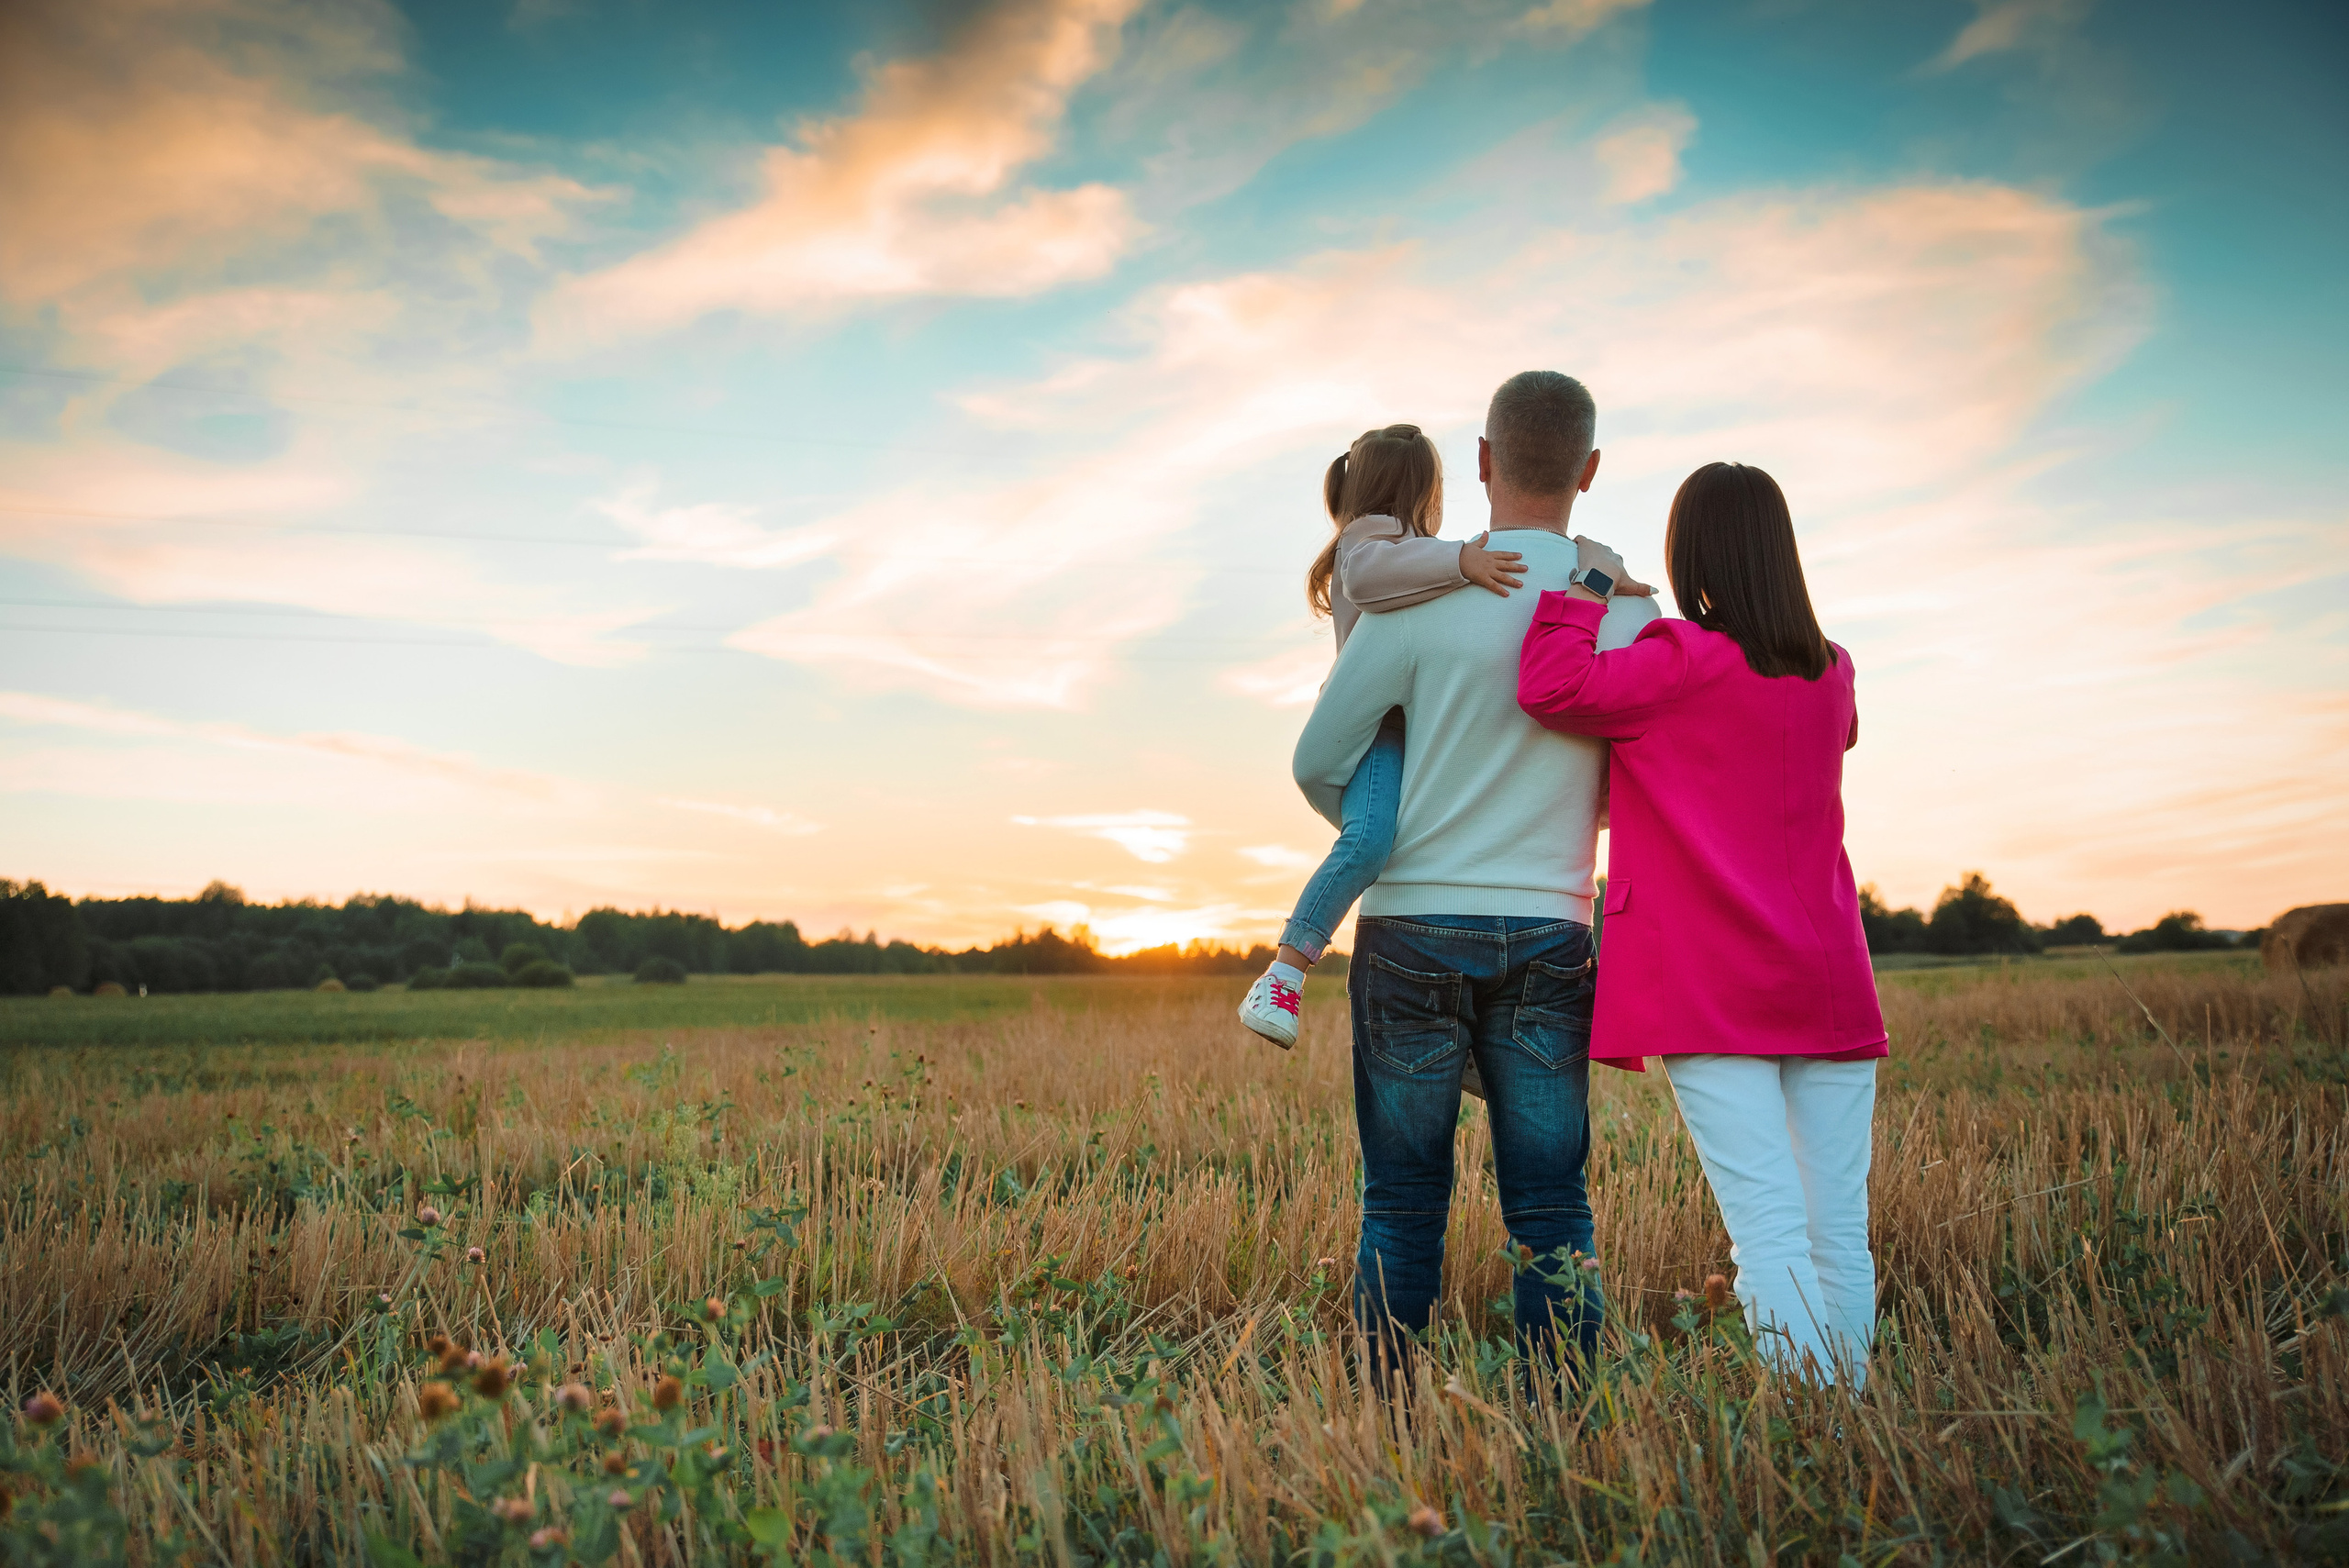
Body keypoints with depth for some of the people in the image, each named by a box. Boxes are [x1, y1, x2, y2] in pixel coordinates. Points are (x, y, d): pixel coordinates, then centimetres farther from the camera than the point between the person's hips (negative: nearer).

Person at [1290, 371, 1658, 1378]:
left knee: (1402, 1210, 6)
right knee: (1551, 1214, 8)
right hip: (1549, 934, 2)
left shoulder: (1420, 595, -8)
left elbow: (1318, 765, -3)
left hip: (1413, 927, -2)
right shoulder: (1631, 613, 1)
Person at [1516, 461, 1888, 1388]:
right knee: (1841, 1235, 7)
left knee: (1768, 1234, -8)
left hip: (1713, 991, -5)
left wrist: (1586, 588, -4)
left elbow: (1551, 689, -20)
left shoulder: (1686, 661, -9)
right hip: (1829, 984, 6)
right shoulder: (1833, 674, 11)